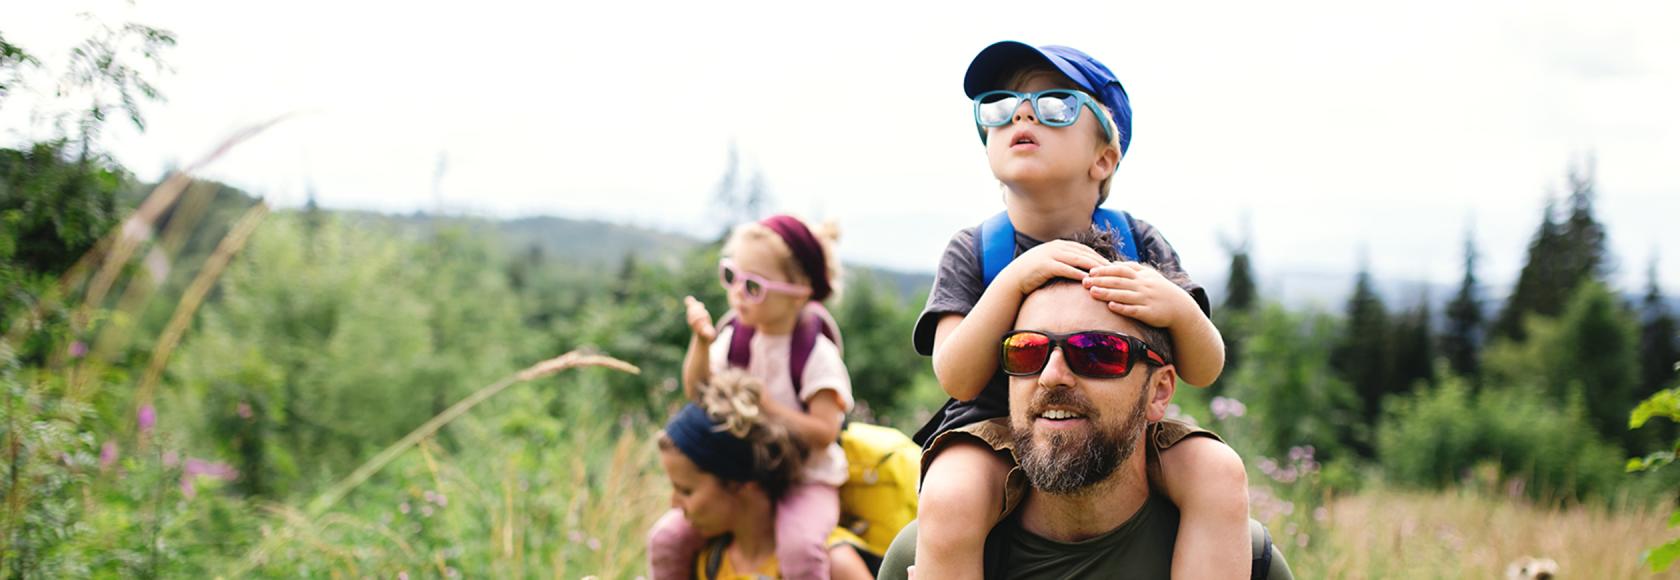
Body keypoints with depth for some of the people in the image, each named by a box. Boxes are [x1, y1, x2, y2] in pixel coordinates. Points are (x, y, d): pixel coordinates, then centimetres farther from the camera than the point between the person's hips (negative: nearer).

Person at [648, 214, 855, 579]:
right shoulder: (734, 338, 2)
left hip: (807, 481, -6)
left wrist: (767, 406, -25)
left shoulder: (816, 354, -15)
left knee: (799, 548, -36)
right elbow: (698, 392, -3)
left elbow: (824, 433, -19)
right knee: (667, 536, -8)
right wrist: (701, 343, -17)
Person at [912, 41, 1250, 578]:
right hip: (999, 431, -2)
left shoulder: (1138, 243, 1)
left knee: (1220, 472, -25)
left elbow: (1203, 371, -5)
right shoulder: (973, 252, -3)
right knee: (949, 499, -35)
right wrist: (1015, 278, -28)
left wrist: (1178, 310, -28)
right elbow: (958, 379, -17)